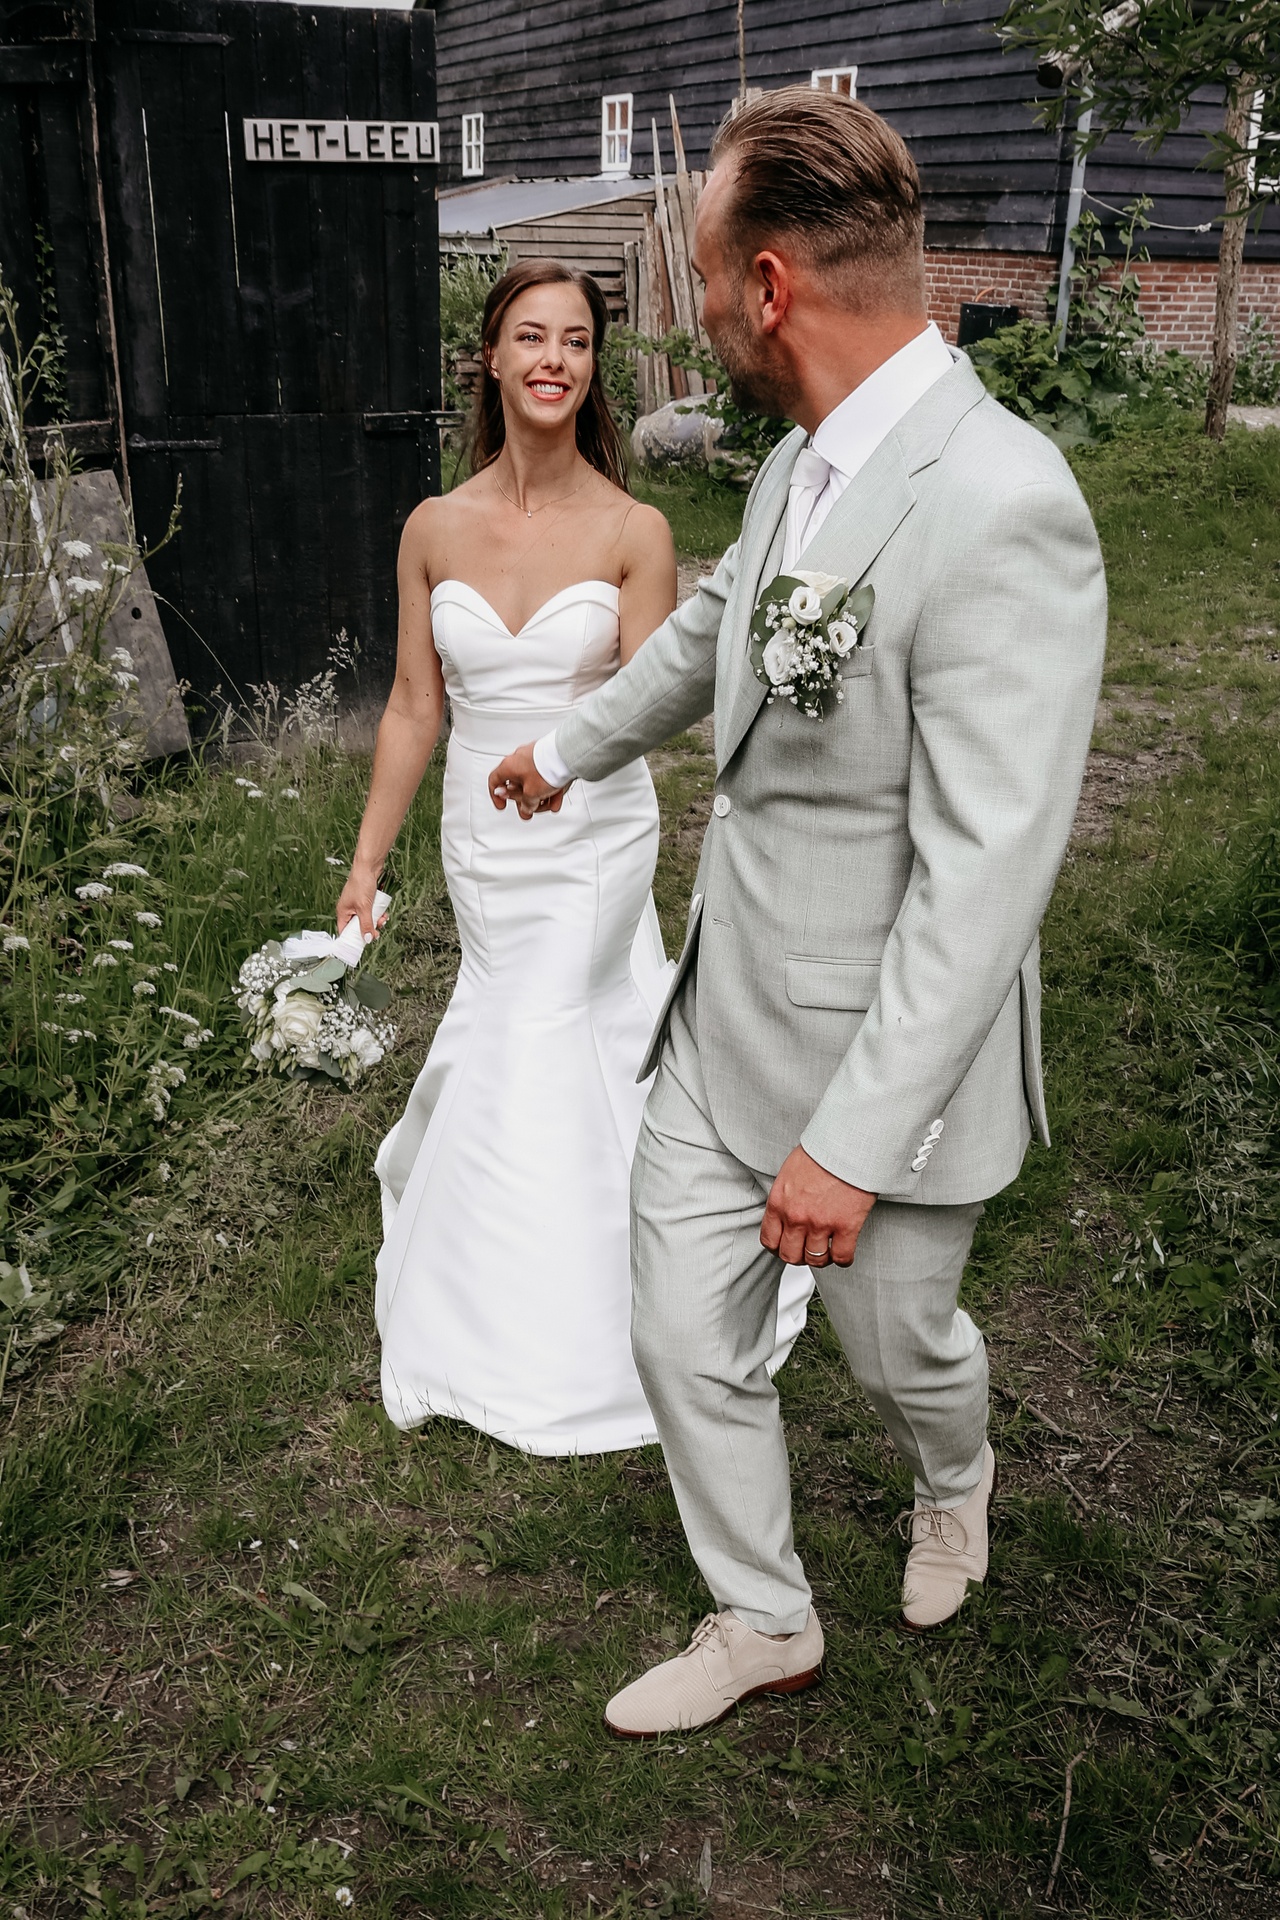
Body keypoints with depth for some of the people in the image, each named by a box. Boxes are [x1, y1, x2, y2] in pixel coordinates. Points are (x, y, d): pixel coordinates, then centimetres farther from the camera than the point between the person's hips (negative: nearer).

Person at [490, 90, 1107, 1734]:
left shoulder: (1001, 509, -26)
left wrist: (853, 1140, -23)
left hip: (882, 1051, -7)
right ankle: (762, 1625, 40)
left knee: (895, 1344, 19)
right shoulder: (802, 462, 2)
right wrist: (571, 748, 38)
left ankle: (952, 1480, 56)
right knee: (688, 1346, 15)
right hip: (723, 1015, 7)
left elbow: (987, 873, -27)